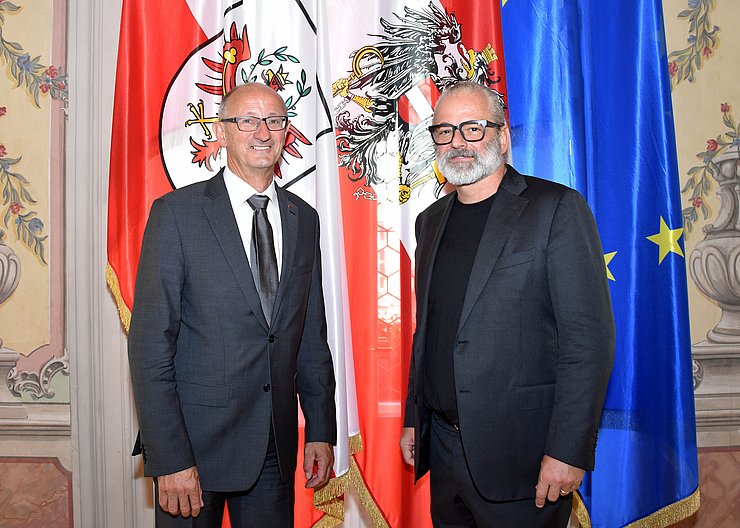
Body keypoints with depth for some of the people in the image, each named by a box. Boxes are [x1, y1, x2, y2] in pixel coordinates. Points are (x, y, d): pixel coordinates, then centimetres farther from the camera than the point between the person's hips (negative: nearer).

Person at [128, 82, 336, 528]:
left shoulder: (304, 219, 7)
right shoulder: (176, 213, -8)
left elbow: (312, 336, 10)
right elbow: (150, 344, -11)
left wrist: (322, 431, 8)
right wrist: (170, 459, -15)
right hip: (196, 442, -4)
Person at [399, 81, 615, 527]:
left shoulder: (558, 209, -10)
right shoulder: (432, 220, 11)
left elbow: (589, 338, -14)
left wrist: (568, 451, -18)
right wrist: (413, 418, 14)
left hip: (518, 455, -6)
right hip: (443, 447, 6)